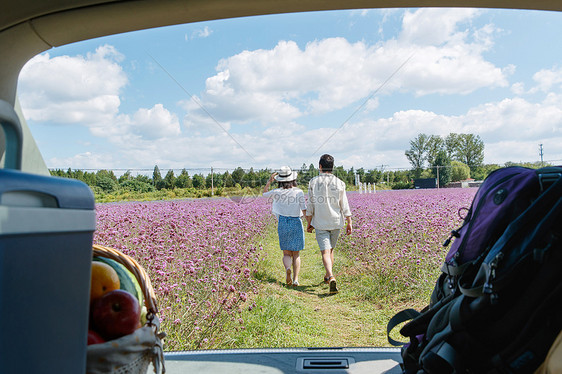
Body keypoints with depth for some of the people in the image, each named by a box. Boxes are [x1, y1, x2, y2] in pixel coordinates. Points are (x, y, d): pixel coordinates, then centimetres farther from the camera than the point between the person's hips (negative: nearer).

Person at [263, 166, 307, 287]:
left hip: (283, 223, 1)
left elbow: (264, 193, 16)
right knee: (296, 254, 12)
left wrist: (269, 180, 10)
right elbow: (305, 211, -9)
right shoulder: (298, 192, -9)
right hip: (296, 223, -1)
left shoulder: (277, 192, -5)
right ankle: (295, 279, 2)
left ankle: (287, 268, -19)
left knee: (286, 253, 11)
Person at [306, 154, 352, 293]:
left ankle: (331, 277, -26)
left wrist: (309, 223, 7)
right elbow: (344, 206, -2)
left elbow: (310, 205, -2)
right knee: (331, 250, 19)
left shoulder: (313, 182, -6)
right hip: (336, 222, 2)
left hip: (320, 223, -2)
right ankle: (327, 276, 31)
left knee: (325, 251, -6)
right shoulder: (339, 183, -3)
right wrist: (349, 223, 5)